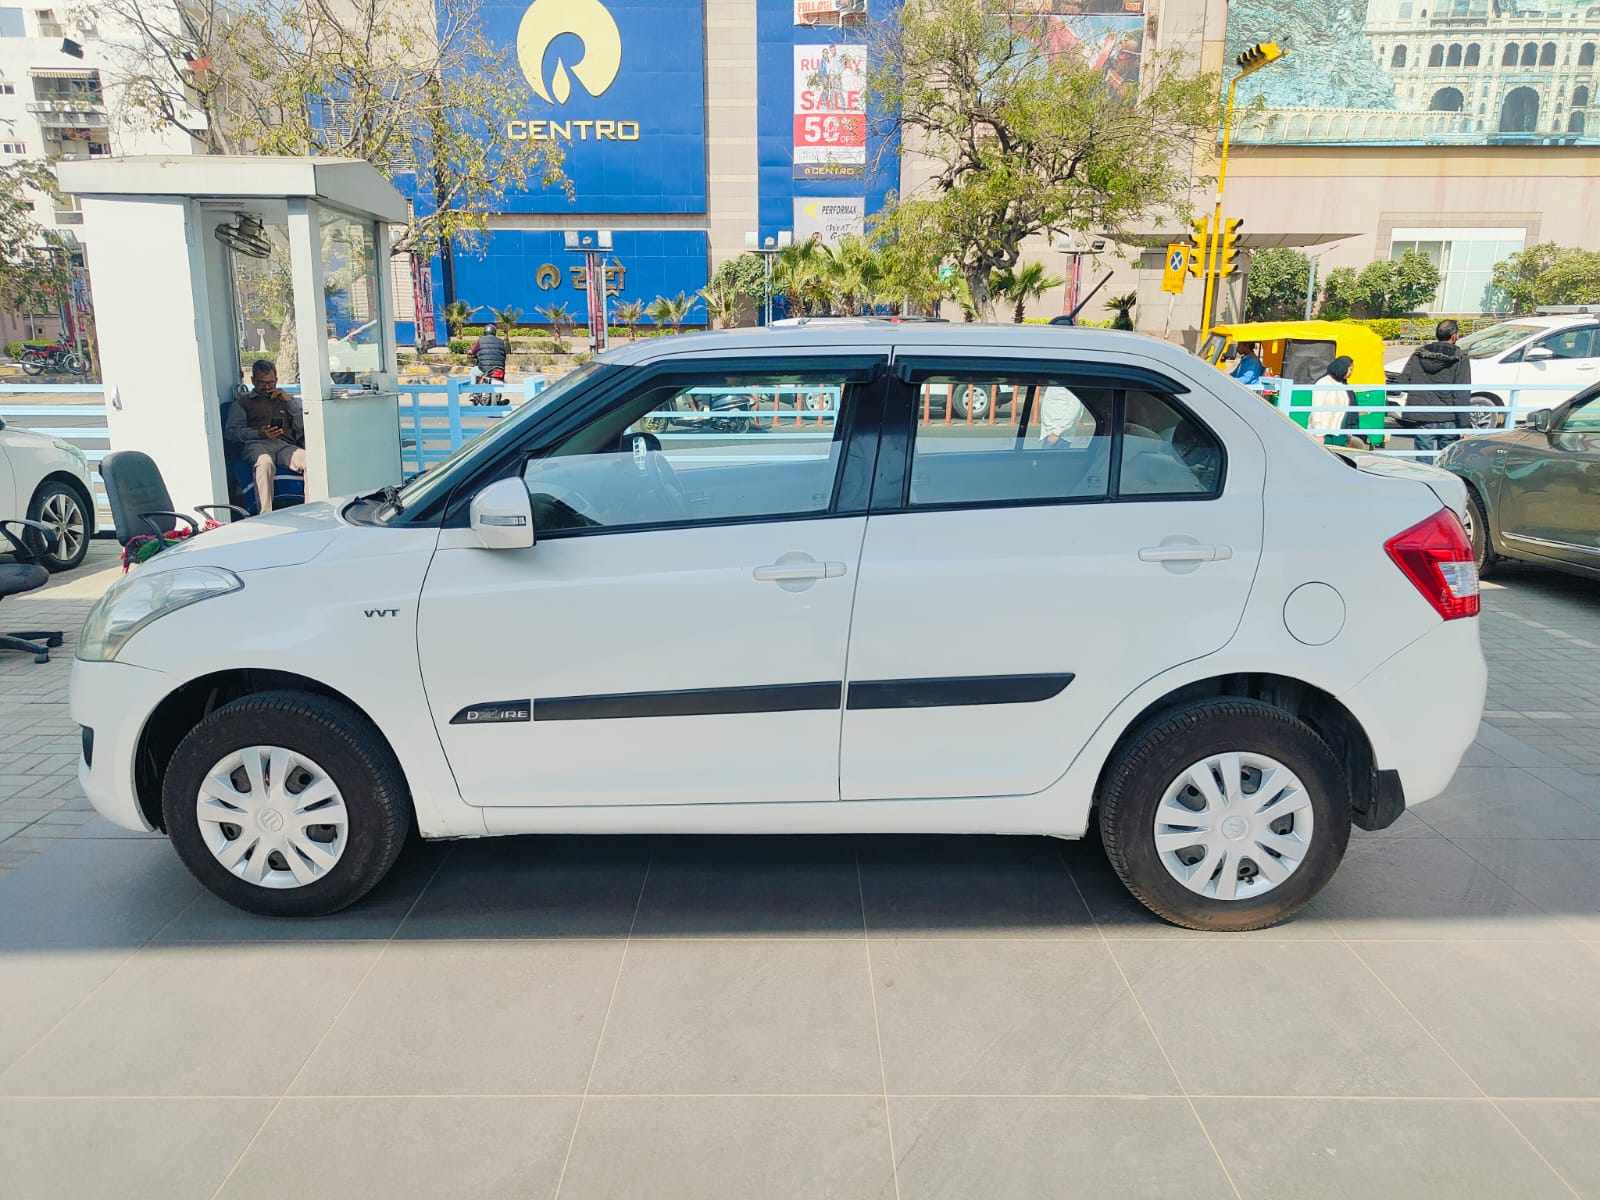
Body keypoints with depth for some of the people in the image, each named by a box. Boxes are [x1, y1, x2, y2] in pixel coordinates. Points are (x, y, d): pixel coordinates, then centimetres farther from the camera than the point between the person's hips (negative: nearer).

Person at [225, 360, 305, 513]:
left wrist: (289, 401, 10)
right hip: (256, 444, -2)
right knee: (265, 462, -40)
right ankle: (265, 515, -46)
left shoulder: (285, 400, 33)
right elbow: (231, 432, 9)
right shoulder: (243, 402, 25)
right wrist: (258, 433, -9)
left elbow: (302, 427, 18)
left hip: (285, 444, 2)